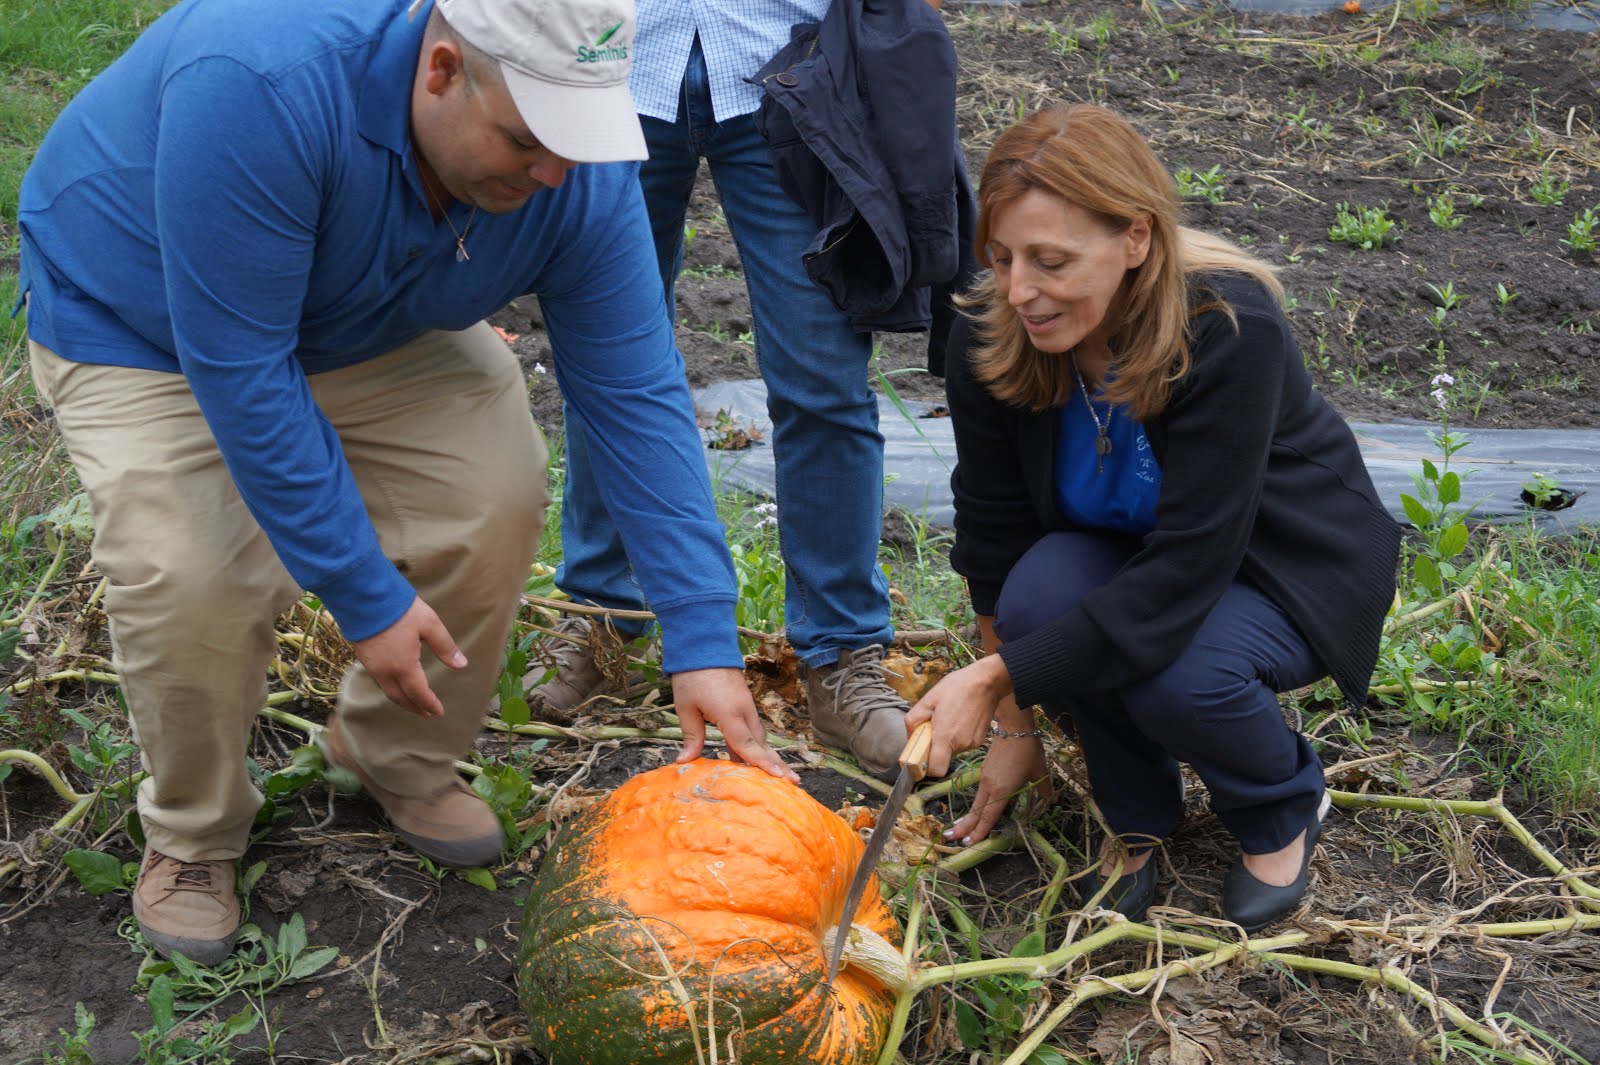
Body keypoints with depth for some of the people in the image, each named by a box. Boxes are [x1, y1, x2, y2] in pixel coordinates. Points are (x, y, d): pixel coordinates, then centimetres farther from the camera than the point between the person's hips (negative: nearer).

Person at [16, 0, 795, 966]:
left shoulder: (580, 172, -26)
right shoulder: (259, 88, -43)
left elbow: (637, 394, -20)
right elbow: (240, 369, -38)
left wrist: (703, 644, -23)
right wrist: (363, 594, -33)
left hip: (370, 322, 5)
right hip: (138, 322, -4)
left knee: (494, 497, -17)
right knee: (192, 580, -25)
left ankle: (402, 760, 12)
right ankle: (193, 833, 6)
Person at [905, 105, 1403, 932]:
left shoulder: (1232, 329, -34)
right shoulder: (998, 337, -20)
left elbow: (1183, 575, -36)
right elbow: (994, 534, -9)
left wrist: (997, 677, -37)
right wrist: (1012, 725, -5)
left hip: (1291, 563, -3)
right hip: (1124, 552, 4)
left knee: (1179, 678, -34)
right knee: (1039, 593, -30)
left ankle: (1285, 811, 3)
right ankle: (1137, 817, -3)